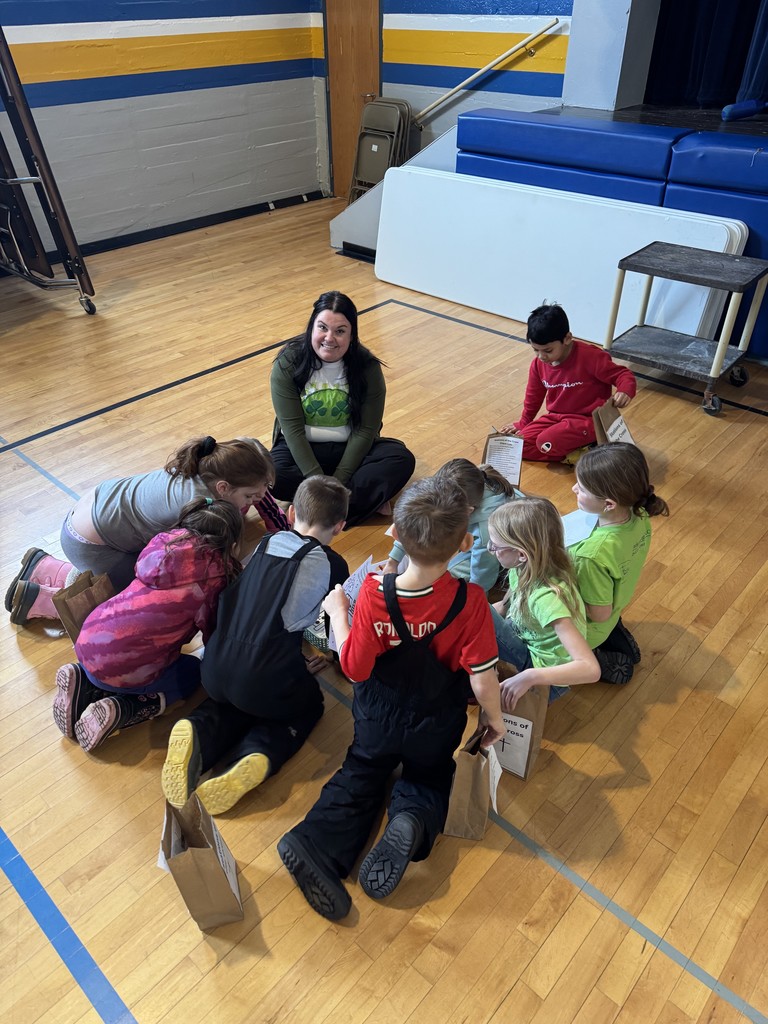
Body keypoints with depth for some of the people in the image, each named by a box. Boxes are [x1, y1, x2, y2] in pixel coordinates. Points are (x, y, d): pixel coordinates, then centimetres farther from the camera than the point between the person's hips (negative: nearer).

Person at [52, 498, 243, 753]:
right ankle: (119, 710, -1)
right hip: (126, 668, -6)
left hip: (87, 642, 7)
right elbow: (211, 627, 2)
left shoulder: (164, 541, 9)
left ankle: (85, 683, 11)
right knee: (192, 670, 20)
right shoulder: (215, 569, -7)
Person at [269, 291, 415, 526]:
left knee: (402, 459, -25)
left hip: (351, 449, 1)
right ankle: (367, 498, -22)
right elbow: (292, 428, -16)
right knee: (271, 476, -33)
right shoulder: (288, 363, -13)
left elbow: (365, 430, -11)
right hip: (302, 449, 0)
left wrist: (338, 481, -20)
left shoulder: (367, 366, -10)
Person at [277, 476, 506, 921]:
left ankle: (316, 843, 0)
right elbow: (483, 679, -21)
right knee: (429, 777, 27)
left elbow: (355, 668, -17)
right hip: (436, 726, 0)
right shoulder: (470, 601, -28)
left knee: (360, 775, 25)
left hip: (378, 717, 1)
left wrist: (338, 613, -4)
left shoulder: (374, 593, -27)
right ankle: (413, 823, -6)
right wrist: (495, 718, 0)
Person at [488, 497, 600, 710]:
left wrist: (528, 677, -43)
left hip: (544, 670, -7)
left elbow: (590, 669, -40)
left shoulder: (547, 597, -35)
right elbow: (505, 606, 6)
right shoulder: (527, 568, -13)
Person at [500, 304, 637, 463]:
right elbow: (533, 398, 15)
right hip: (555, 417, 8)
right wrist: (522, 424, 25)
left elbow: (623, 375, -14)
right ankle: (576, 450, -6)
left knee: (547, 443, -31)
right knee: (520, 445, -10)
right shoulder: (538, 364, -2)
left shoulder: (590, 356, -20)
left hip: (587, 419, -7)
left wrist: (625, 391, -38)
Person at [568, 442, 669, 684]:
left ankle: (603, 663, 13)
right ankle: (621, 642, 27)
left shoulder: (593, 556, -43)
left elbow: (599, 614, -28)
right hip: (614, 611, 7)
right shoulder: (639, 516, -20)